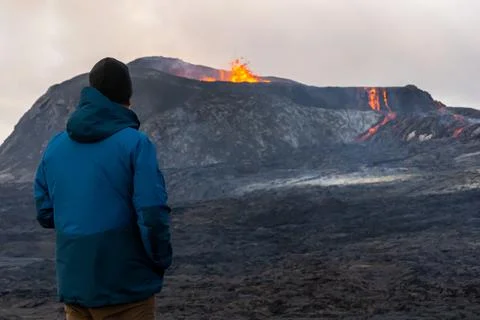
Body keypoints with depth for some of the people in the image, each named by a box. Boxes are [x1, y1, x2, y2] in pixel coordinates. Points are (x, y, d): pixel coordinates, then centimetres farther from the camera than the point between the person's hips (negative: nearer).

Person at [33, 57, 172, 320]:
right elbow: (152, 215, -16)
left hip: (73, 283, 5)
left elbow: (45, 214, 8)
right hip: (126, 287, -5)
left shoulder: (54, 147, 4)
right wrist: (161, 261, 0)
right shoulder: (136, 143, -11)